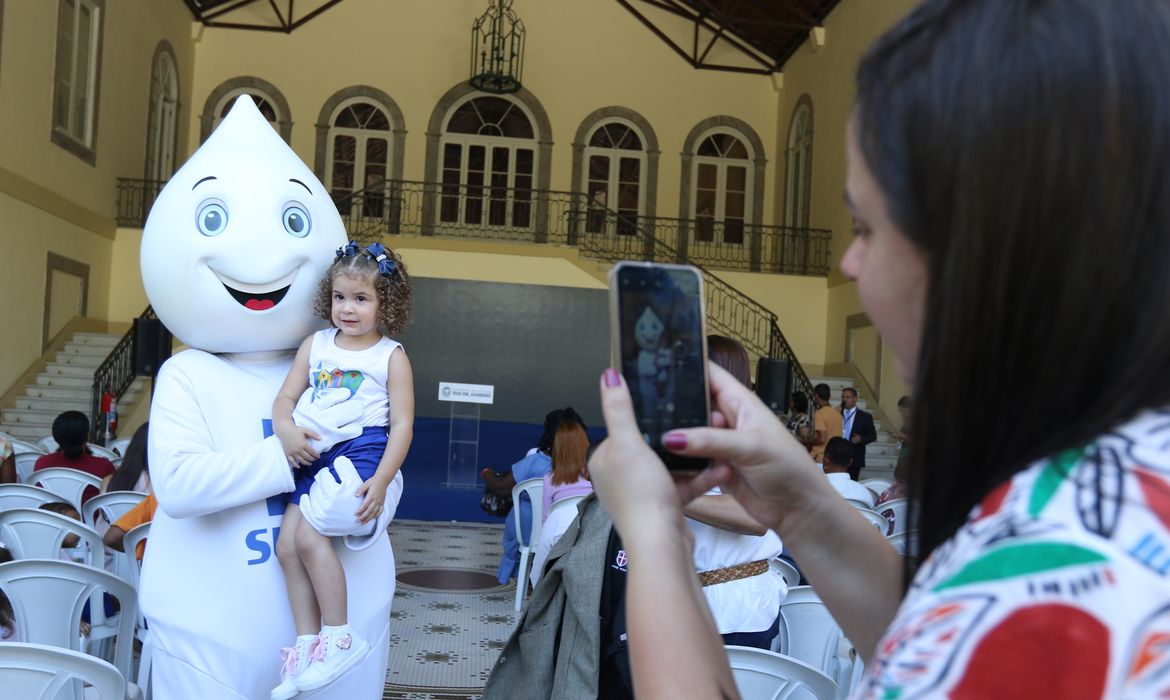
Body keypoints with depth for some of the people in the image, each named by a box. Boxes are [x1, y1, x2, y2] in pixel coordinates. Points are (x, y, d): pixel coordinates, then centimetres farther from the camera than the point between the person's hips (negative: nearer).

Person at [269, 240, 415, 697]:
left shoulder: (391, 356, 1)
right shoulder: (315, 345, 15)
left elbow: (402, 424, -4)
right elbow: (285, 398, 13)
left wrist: (380, 481, -16)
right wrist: (286, 430, -11)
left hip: (359, 449, -6)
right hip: (313, 455, 6)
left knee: (309, 534, -20)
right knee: (286, 544, -6)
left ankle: (339, 637, -8)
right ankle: (307, 643, 4)